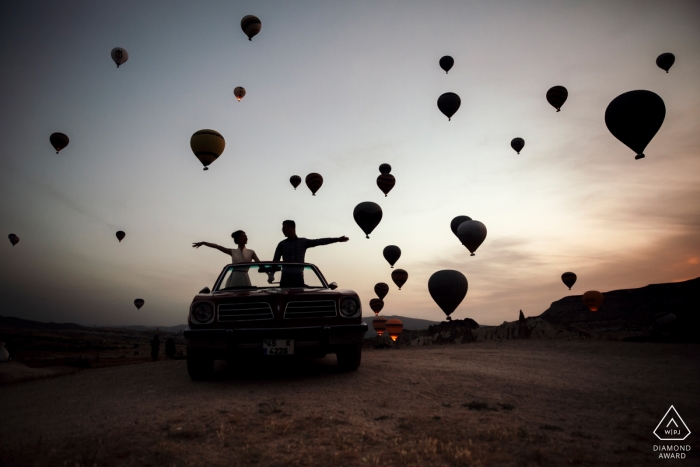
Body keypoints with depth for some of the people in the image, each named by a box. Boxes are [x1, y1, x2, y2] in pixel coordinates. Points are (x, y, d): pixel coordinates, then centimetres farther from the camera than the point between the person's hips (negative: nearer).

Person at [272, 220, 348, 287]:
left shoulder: (303, 242, 6)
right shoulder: (281, 244, 8)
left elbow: (320, 241, -2)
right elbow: (275, 261, 10)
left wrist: (338, 239, -9)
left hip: (299, 278, -1)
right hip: (285, 279, 1)